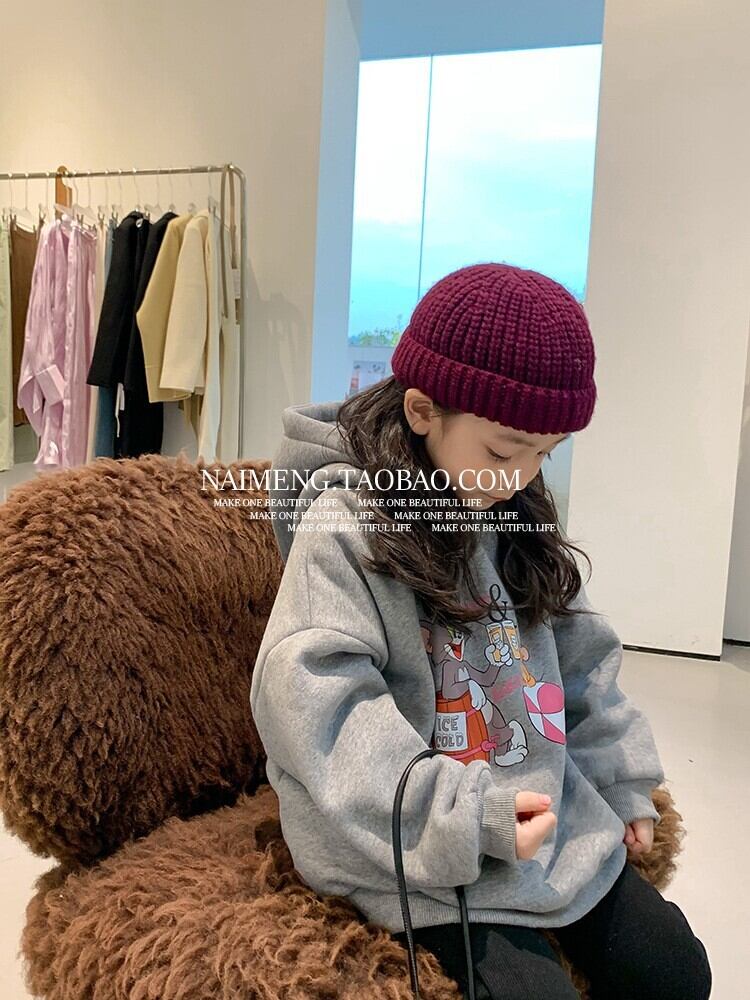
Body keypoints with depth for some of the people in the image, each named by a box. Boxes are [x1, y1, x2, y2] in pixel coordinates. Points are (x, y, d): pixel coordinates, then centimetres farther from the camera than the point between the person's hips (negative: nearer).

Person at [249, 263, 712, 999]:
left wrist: (623, 785, 14)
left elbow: (582, 661, 13)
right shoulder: (342, 527, -18)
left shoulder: (514, 517, 5)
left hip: (556, 813, 7)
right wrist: (461, 814, -27)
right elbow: (312, 704, -25)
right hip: (427, 847, -6)